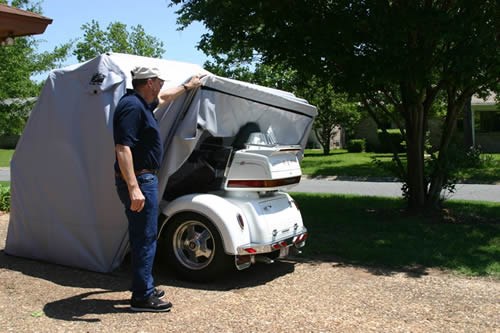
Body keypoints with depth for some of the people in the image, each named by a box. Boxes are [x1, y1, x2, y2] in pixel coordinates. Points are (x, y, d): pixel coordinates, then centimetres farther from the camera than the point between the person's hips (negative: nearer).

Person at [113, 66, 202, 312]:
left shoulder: (141, 103, 14)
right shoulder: (131, 106, -18)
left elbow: (164, 98, 37)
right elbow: (122, 148, -27)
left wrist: (188, 86, 48)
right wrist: (134, 189, -32)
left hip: (144, 179, 11)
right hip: (139, 181, -11)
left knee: (142, 236, 17)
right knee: (145, 238, -4)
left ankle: (143, 288, 29)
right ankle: (142, 297, 4)